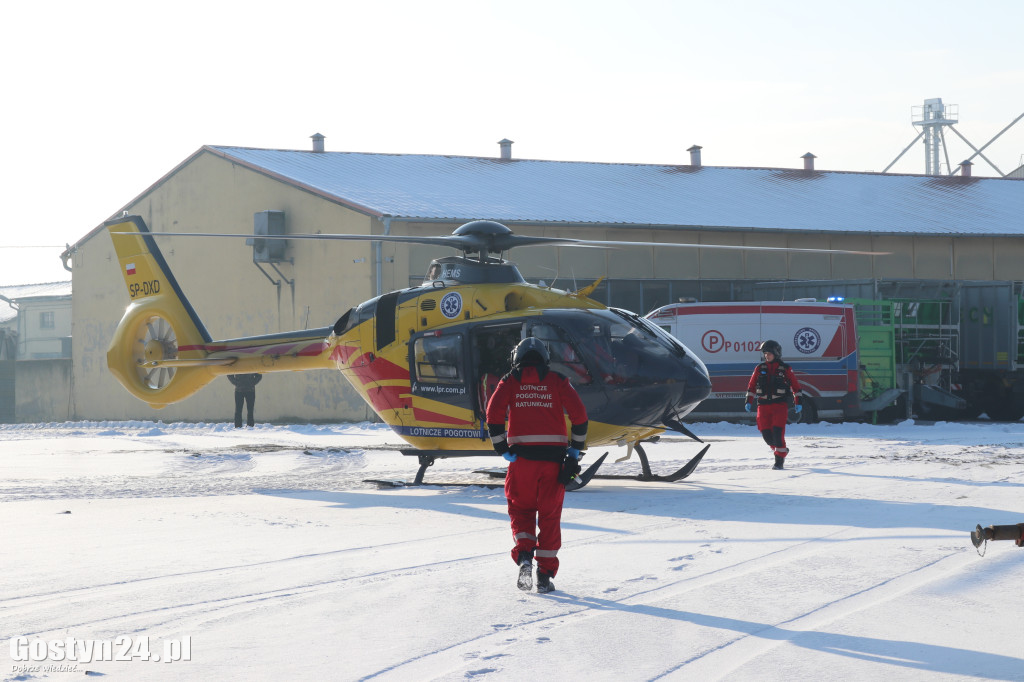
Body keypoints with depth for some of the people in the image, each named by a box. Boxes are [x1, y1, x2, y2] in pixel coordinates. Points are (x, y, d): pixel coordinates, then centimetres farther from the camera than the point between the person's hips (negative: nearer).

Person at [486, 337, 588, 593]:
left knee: (521, 508, 14)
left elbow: (494, 415, -5)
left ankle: (524, 556, -10)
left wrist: (503, 450, 1)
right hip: (553, 457, 0)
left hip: (522, 456, 0)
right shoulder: (558, 381, 8)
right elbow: (579, 415, 0)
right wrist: (575, 450, 9)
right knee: (550, 514, 8)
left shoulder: (510, 382, 8)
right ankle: (545, 574, 7)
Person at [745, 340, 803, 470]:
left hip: (780, 405, -4)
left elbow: (795, 386, 7)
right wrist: (749, 401, 9)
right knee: (765, 432, -2)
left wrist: (798, 402, 3)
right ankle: (778, 449, 25)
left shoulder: (785, 369, 2)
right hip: (763, 405, 4)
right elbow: (751, 386, 16)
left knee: (777, 431, -16)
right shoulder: (759, 369, 10)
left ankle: (780, 459, -8)